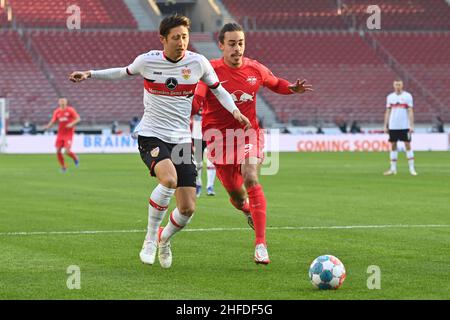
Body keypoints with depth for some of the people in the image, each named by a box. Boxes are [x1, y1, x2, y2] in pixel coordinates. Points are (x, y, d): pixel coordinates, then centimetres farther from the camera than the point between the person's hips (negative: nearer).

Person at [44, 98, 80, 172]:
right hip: (60, 134, 4)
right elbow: (52, 121, 4)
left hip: (69, 133, -4)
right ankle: (63, 167, 15)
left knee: (67, 151, -15)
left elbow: (78, 119, -8)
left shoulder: (70, 110, -8)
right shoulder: (57, 112, 2)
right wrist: (47, 127, -16)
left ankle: (75, 158, 19)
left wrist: (72, 124, -24)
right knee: (58, 151, -3)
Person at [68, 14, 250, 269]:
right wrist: (90, 74, 13)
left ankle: (164, 238, 30)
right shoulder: (147, 61, -5)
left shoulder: (198, 63, -3)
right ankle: (150, 238, -14)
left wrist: (235, 111, -3)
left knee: (188, 209, -4)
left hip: (182, 140, 3)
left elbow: (217, 89, 13)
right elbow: (125, 73, 18)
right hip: (151, 136, -3)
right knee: (169, 179, -34)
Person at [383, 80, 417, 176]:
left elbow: (410, 111, -2)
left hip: (405, 126, -3)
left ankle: (412, 168, -1)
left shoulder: (407, 96, 0)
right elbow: (387, 112, 12)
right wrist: (385, 125, 6)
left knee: (408, 145, -4)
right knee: (393, 146, 4)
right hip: (393, 126, 3)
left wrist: (411, 125, -10)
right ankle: (393, 169, 9)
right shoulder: (390, 97, 8)